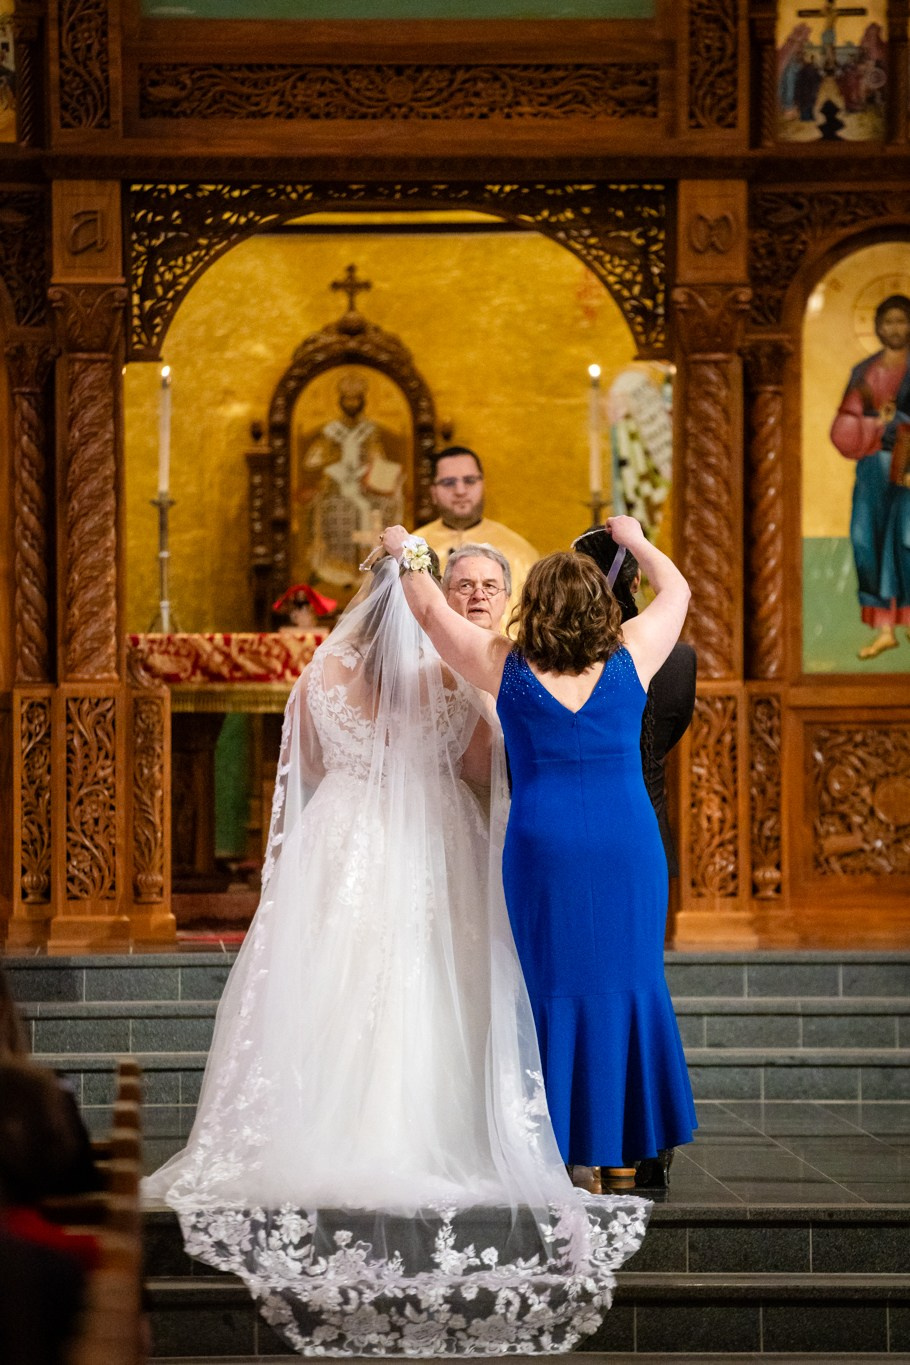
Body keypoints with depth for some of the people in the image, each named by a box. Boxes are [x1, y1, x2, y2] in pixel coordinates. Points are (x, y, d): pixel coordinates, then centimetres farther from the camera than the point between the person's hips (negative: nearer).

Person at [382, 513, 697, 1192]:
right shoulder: (631, 658, -2)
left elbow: (431, 611, 8)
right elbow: (677, 590, 16)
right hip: (629, 848, 1)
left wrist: (408, 554, 25)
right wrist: (637, 542, 33)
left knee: (555, 991, 7)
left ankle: (564, 1148, 9)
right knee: (633, 984, 10)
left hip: (545, 850, -1)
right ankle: (650, 1148, 16)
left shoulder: (508, 668, -5)